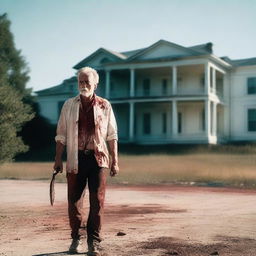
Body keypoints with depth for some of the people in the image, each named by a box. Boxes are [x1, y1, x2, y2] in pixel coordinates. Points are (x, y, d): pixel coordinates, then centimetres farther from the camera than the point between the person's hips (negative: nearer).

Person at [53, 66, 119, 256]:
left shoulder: (105, 106, 5)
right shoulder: (69, 105, 7)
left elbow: (112, 135, 7)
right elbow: (61, 135, 9)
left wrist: (115, 160, 3)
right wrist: (58, 159, 4)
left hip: (99, 158, -1)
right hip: (76, 159, 1)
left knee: (98, 200, -1)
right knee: (75, 199, 5)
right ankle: (77, 238, 22)